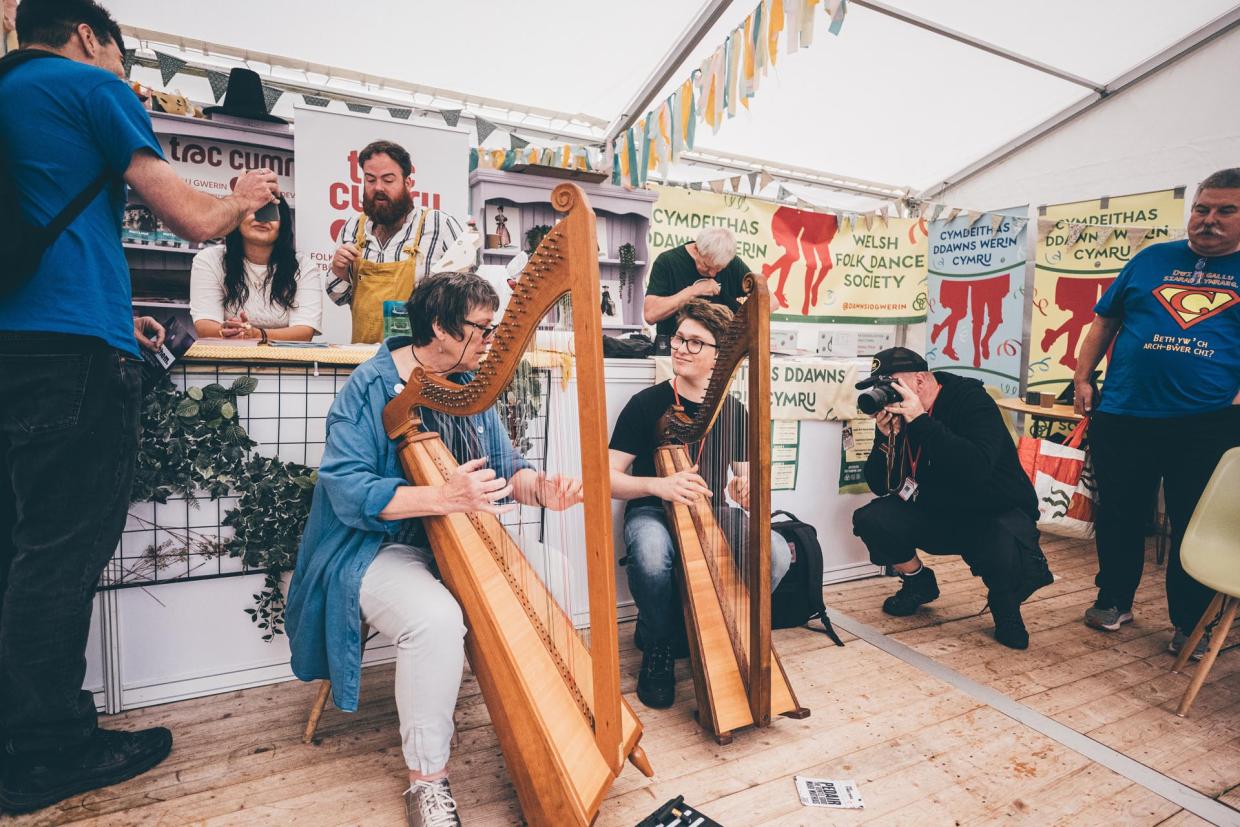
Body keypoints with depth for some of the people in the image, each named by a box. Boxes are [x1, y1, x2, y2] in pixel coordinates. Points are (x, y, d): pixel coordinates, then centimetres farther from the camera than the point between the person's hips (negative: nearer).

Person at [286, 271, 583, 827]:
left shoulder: (470, 385, 7)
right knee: (437, 619, -33)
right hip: (380, 549, -6)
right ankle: (426, 780, -12)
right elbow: (347, 489, -21)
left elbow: (504, 466, 5)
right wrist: (445, 497, -33)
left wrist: (540, 488, -18)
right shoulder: (370, 387, -12)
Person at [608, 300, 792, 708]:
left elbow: (744, 476, 6)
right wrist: (658, 485, -30)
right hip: (652, 510, -3)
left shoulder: (733, 410, 4)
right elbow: (609, 477, -10)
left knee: (777, 552, -25)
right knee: (652, 554, -39)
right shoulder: (647, 404, -7)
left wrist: (745, 489, -20)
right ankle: (658, 645, -7)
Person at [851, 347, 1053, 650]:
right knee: (870, 520, -18)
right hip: (937, 512, 5)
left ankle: (1005, 605, 4)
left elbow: (976, 469, -40)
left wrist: (920, 421, -39)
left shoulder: (971, 401, -21)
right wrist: (887, 438, -24)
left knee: (1009, 563, -36)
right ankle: (919, 583, 13)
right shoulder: (895, 414, -7)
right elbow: (880, 486, -8)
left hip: (997, 514, -5)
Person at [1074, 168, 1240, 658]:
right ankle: (1113, 601, 26)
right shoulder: (1153, 259, 10)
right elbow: (1105, 321, 12)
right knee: (1119, 516, 9)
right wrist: (1082, 378, 2)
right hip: (1123, 416, 1)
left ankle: (1190, 624, 23)